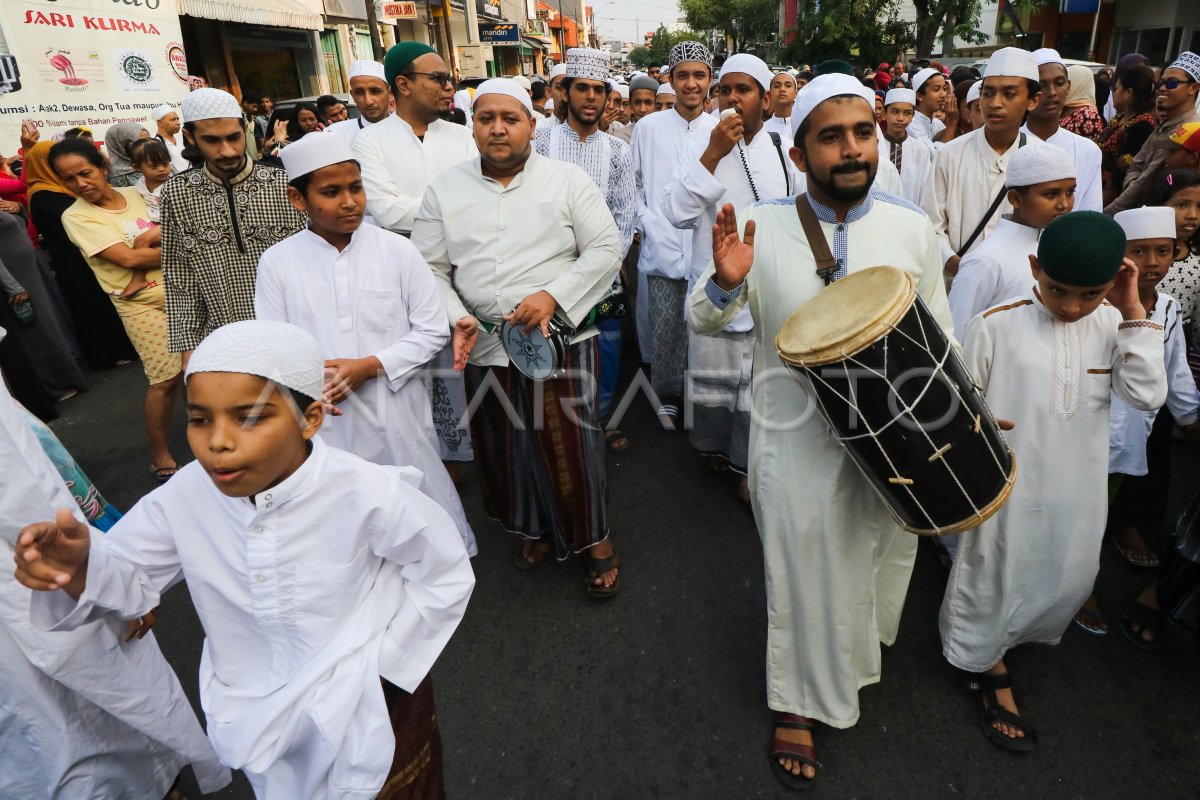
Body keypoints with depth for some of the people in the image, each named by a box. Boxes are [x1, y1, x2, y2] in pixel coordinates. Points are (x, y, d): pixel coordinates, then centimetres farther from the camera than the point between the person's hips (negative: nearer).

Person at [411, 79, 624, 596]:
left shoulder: (567, 180, 0)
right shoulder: (446, 188, 6)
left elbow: (606, 249, -4)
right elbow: (430, 267, 7)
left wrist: (553, 295, -16)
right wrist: (456, 318, -10)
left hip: (561, 338, -2)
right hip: (484, 346, 3)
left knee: (571, 446, 3)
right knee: (504, 448, 14)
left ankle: (594, 538, 26)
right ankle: (536, 529, 38)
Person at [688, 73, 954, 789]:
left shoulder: (913, 228, -3)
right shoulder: (763, 227, -9)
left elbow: (940, 341, 6)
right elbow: (703, 322, -3)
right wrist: (724, 282, -24)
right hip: (797, 444, -2)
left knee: (875, 564, 24)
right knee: (803, 576, 12)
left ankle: (856, 647, 58)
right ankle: (800, 704, 38)